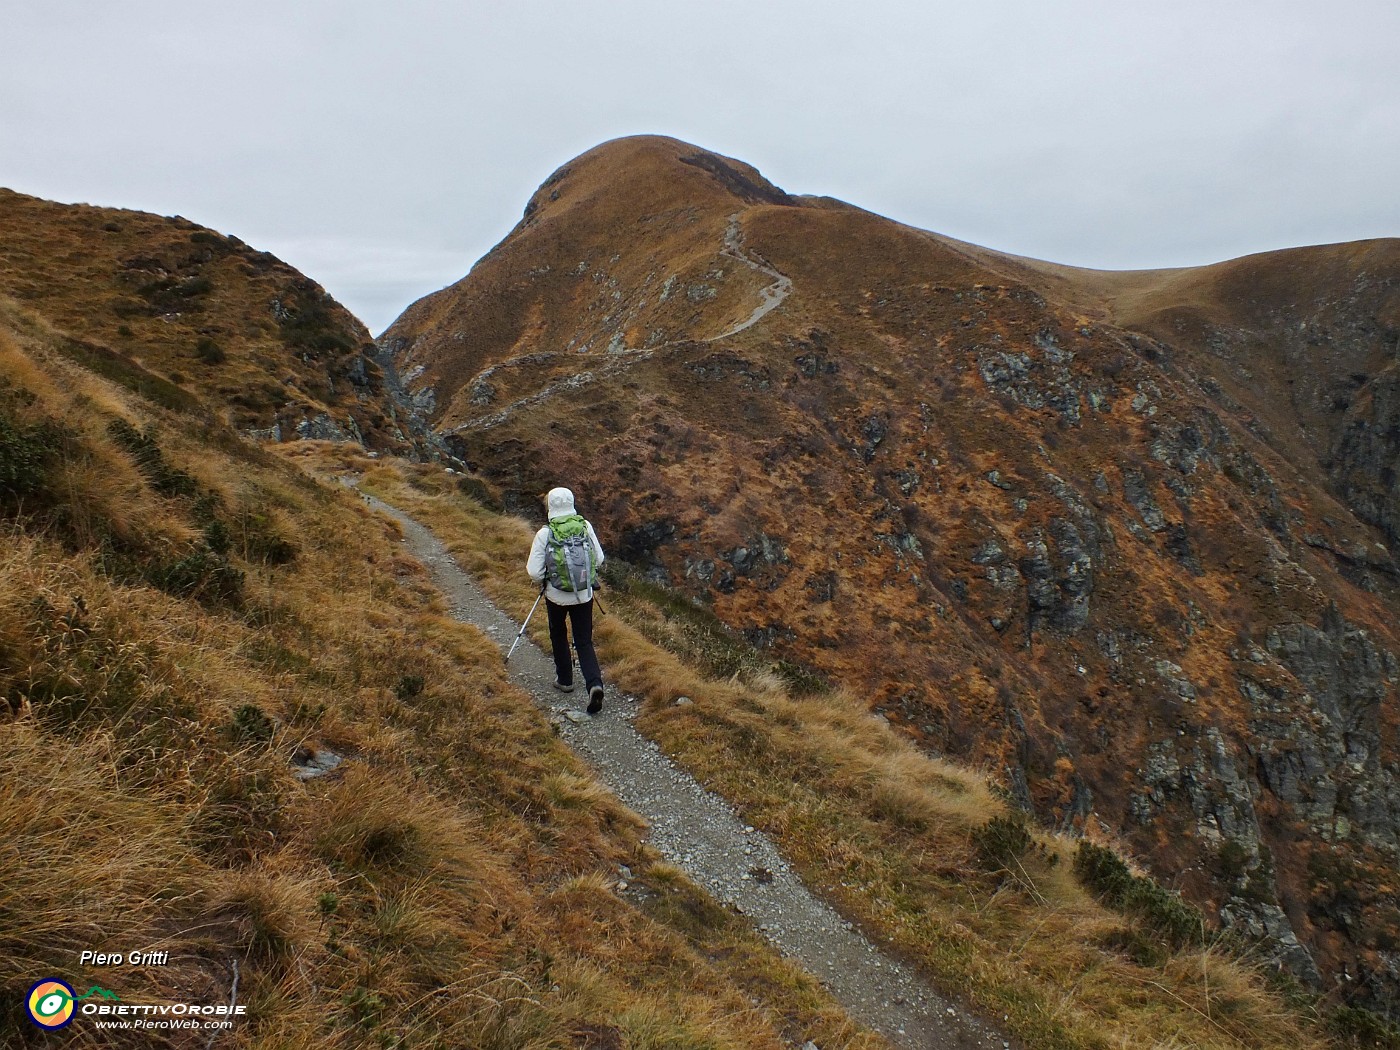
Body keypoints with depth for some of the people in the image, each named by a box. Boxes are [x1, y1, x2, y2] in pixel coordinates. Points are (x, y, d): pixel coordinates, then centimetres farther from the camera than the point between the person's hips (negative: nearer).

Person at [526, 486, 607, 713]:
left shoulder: (544, 534, -15)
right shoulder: (586, 526, -7)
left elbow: (534, 572, -13)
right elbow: (599, 558, 0)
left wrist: (545, 578, 9)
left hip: (557, 595, -1)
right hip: (584, 595, 2)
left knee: (558, 636, 23)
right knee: (584, 641, 9)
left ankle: (564, 680, 34)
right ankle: (594, 684, -10)